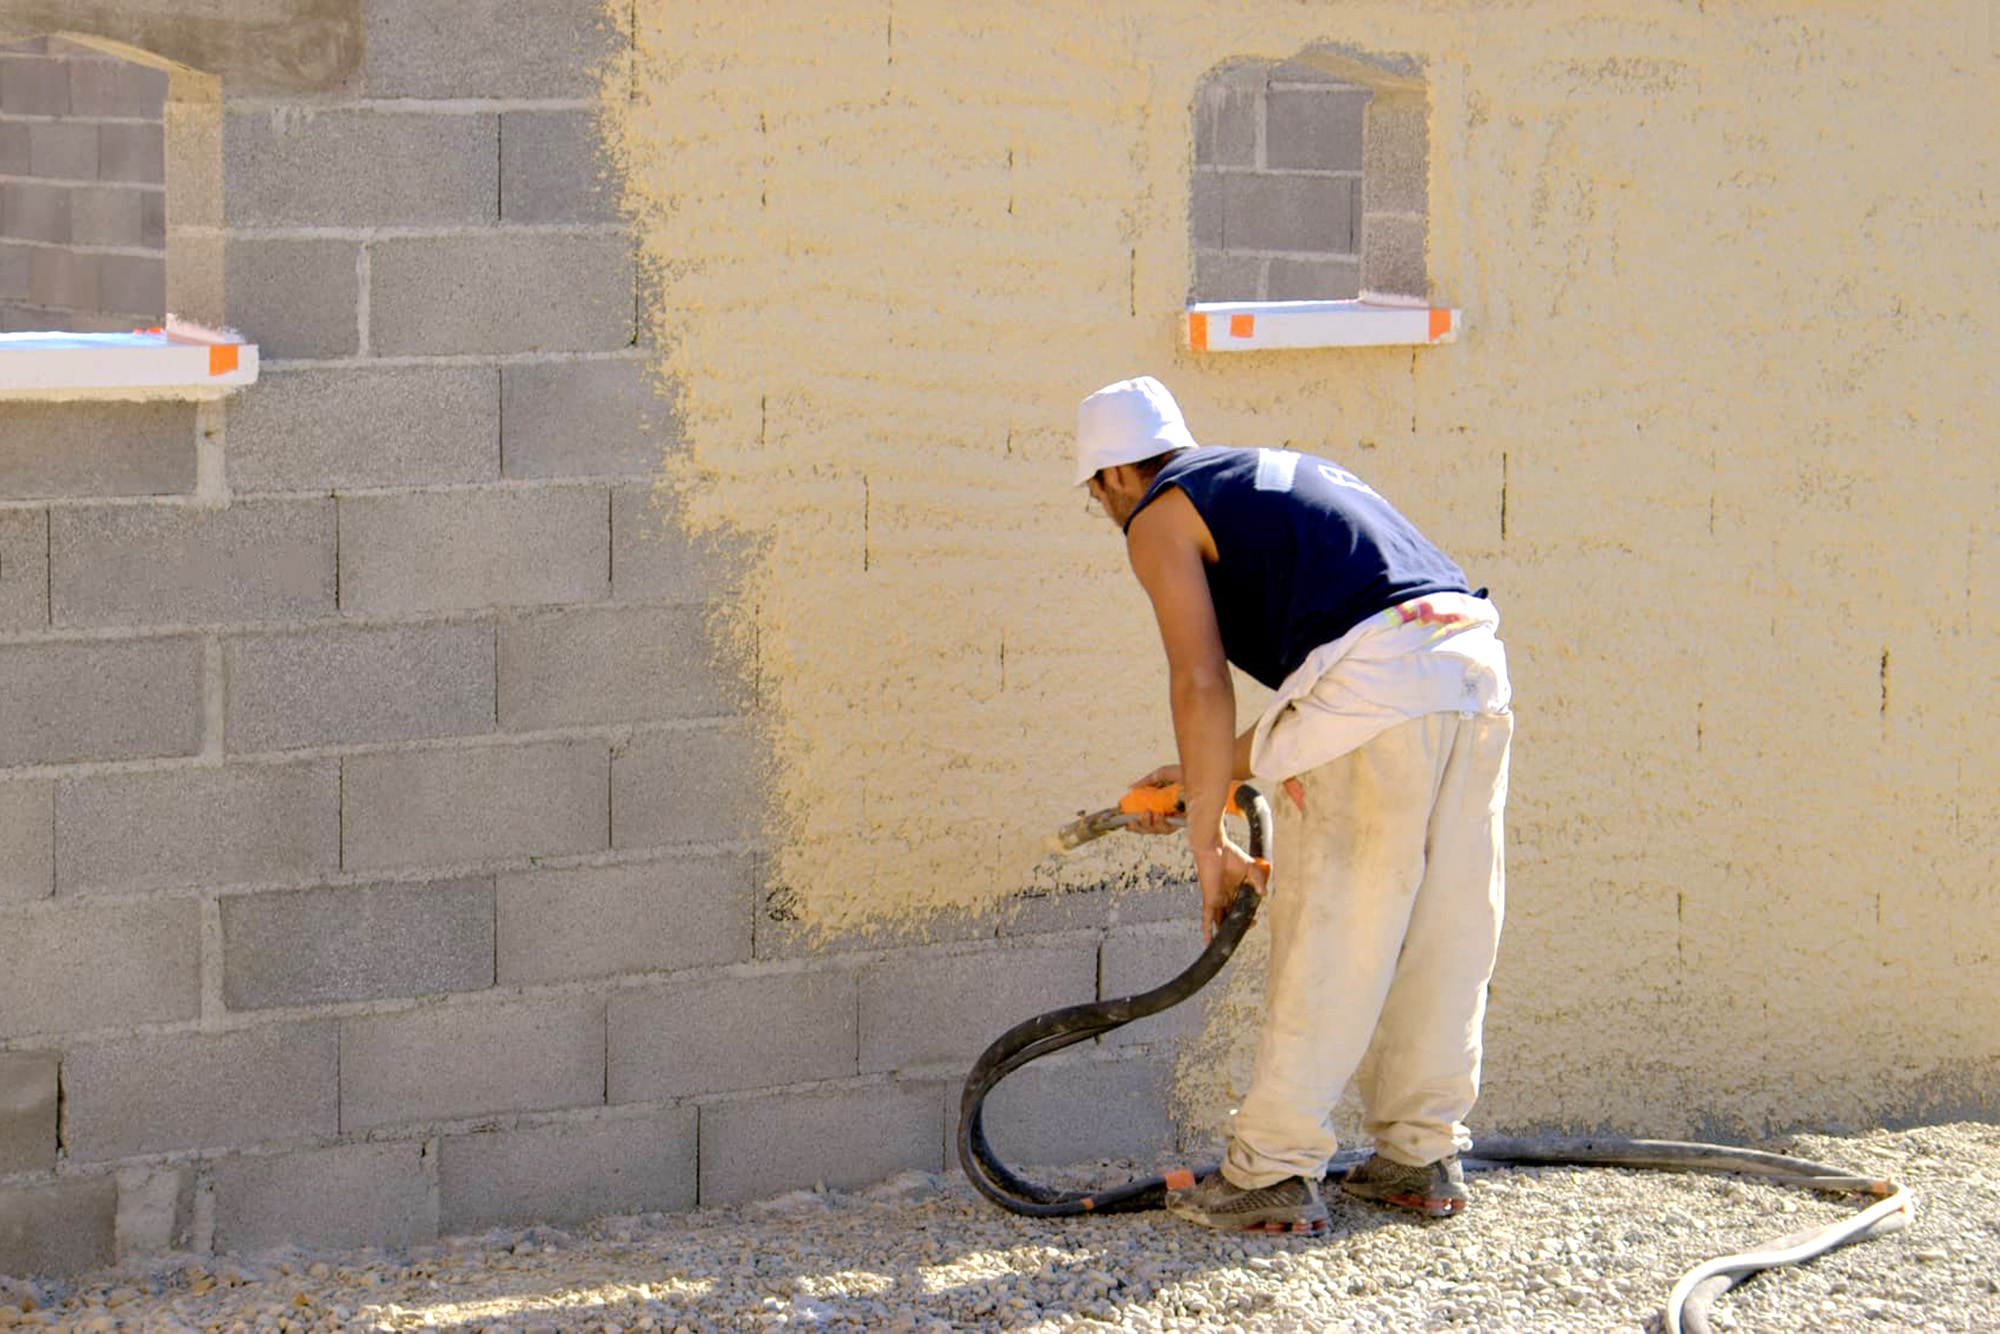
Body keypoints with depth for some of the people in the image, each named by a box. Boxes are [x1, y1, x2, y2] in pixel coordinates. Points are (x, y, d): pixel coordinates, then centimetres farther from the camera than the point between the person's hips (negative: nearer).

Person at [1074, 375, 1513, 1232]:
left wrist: (1207, 842, 3)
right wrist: (1213, 776, 39)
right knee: (1444, 934, 14)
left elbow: (1201, 684, -2)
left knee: (1326, 943, 0)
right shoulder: (1275, 477, 33)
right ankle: (1421, 1160, 22)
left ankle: (1272, 1172, 6)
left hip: (1373, 687, -8)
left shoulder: (1160, 517, 9)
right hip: (1474, 657, 8)